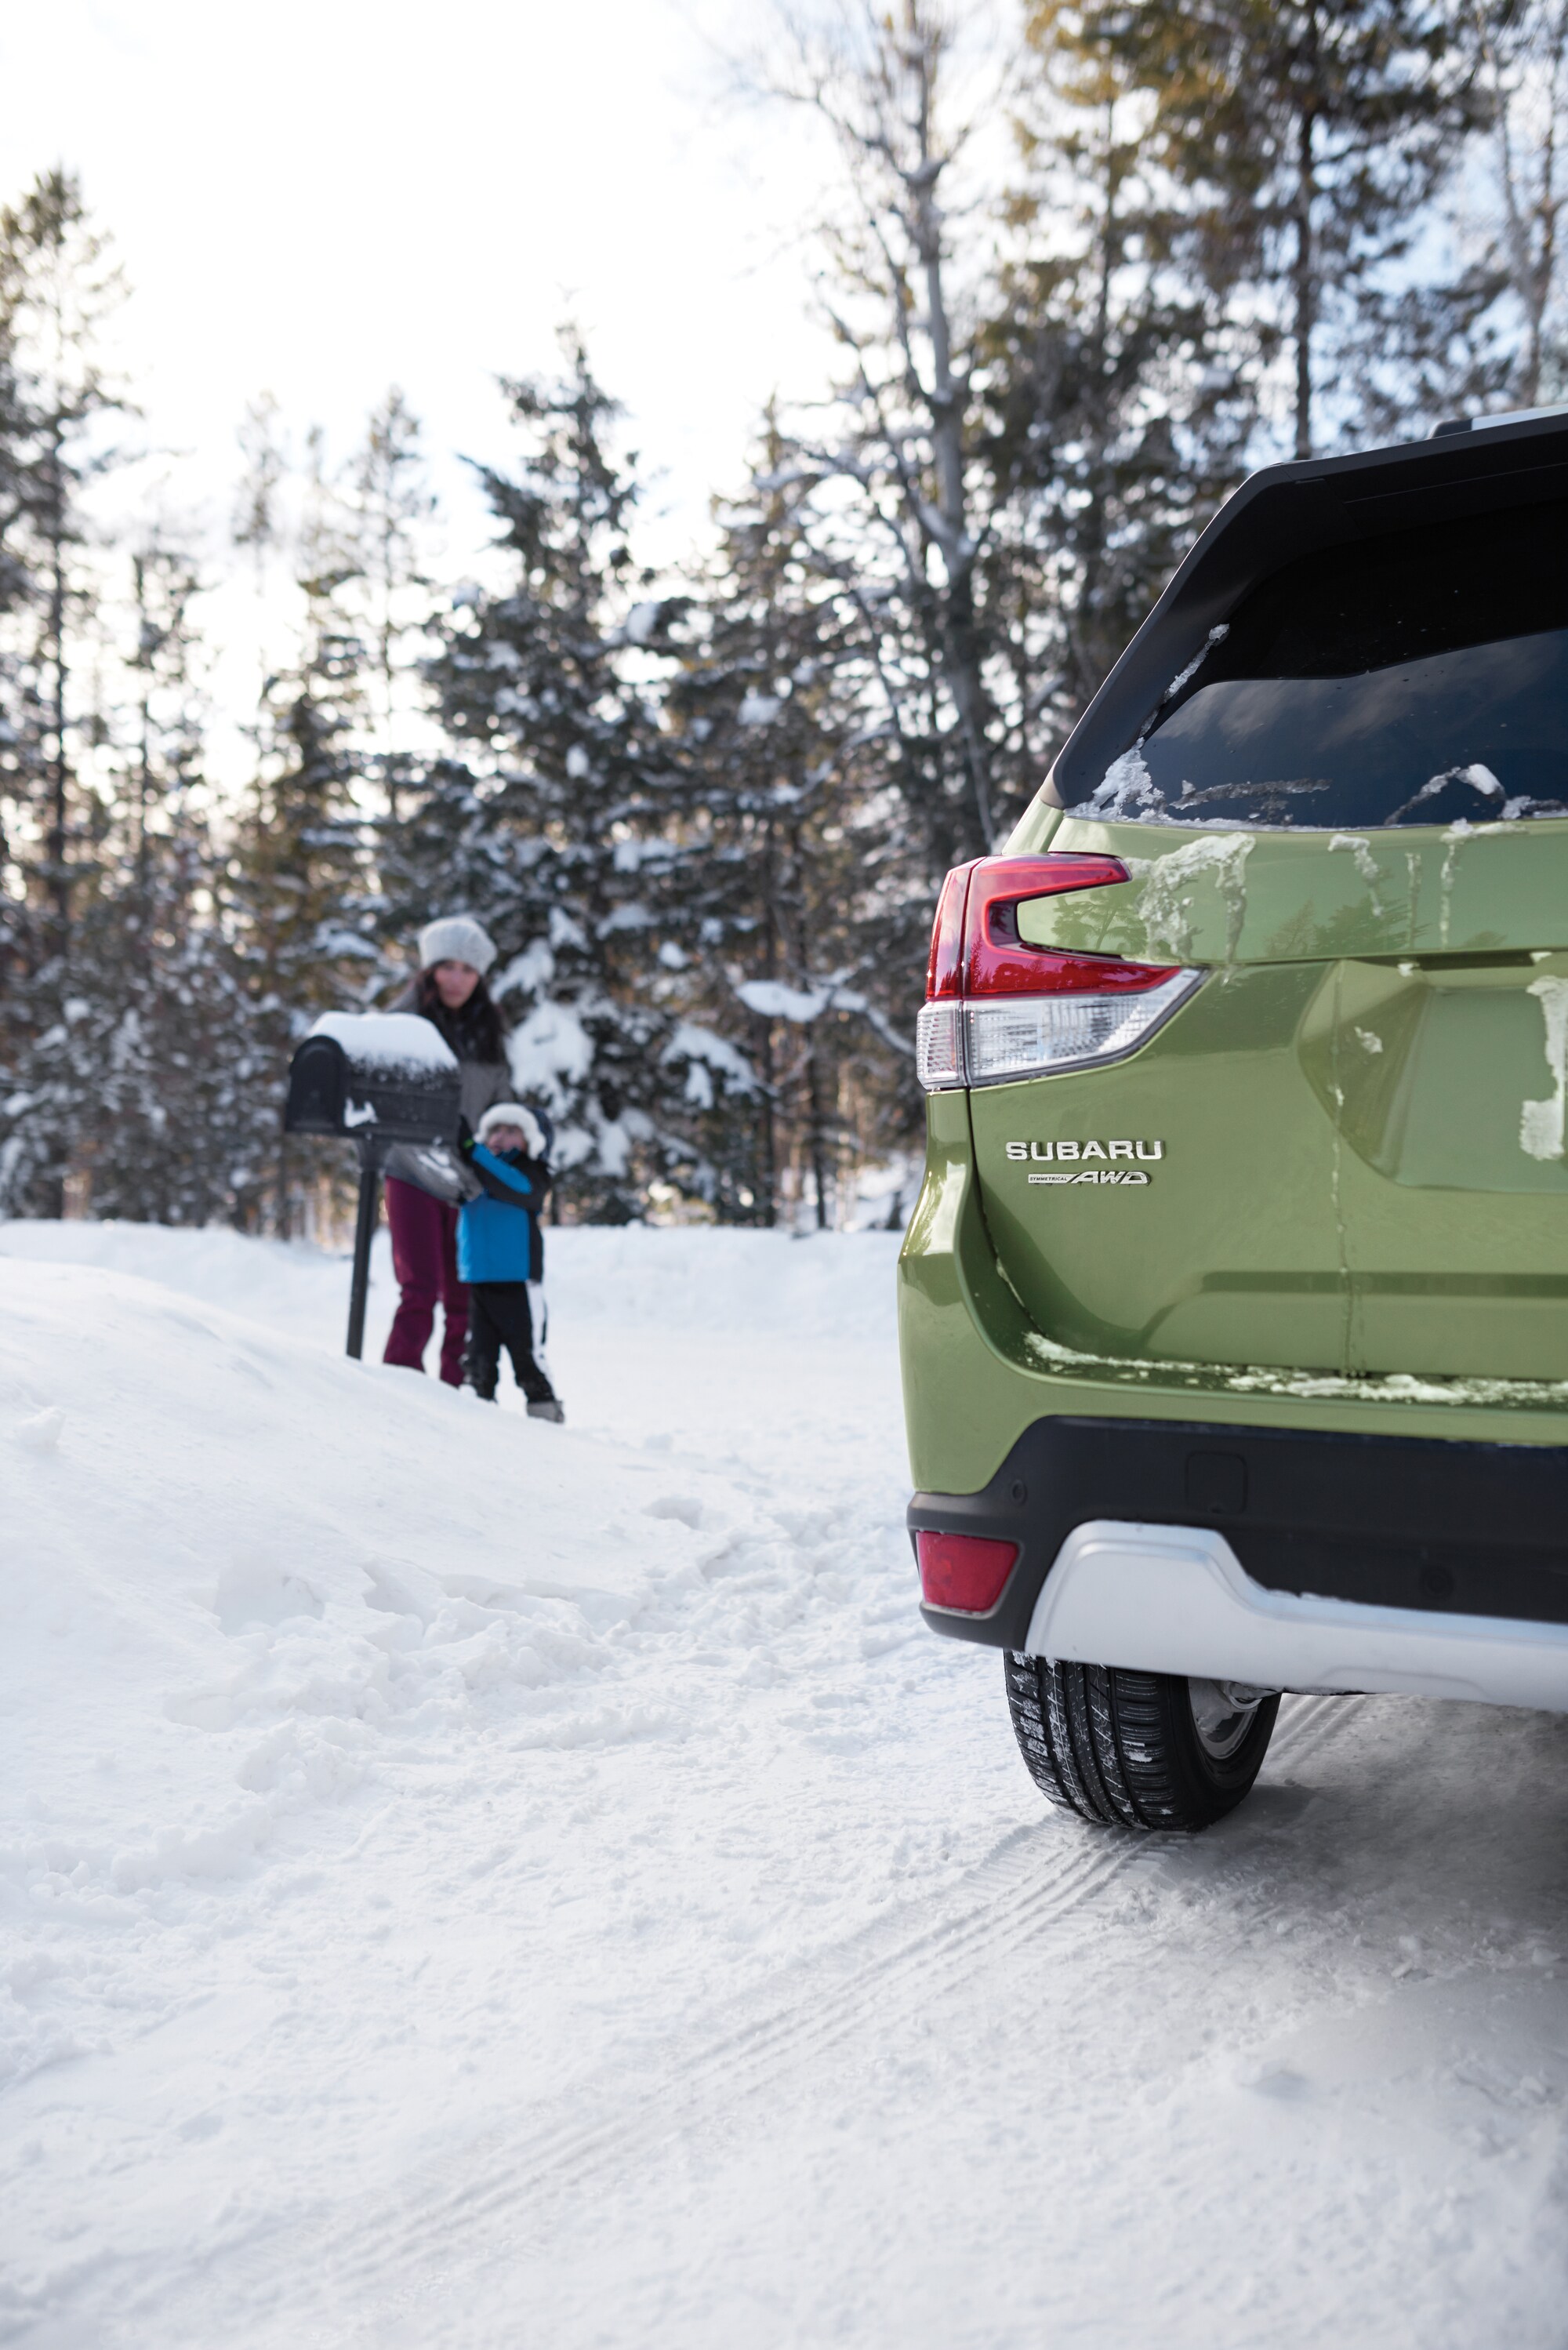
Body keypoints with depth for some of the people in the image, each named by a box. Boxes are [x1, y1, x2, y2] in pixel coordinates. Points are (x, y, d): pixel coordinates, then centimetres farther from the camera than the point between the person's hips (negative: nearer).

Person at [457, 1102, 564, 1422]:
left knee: (525, 1352, -2)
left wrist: (474, 1153, -24)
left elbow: (518, 1188, -20)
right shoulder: (471, 1171, 14)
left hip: (517, 1279, -4)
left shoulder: (531, 1171, -1)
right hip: (476, 1278, 4)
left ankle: (545, 1409, 5)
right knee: (479, 1354, 10)